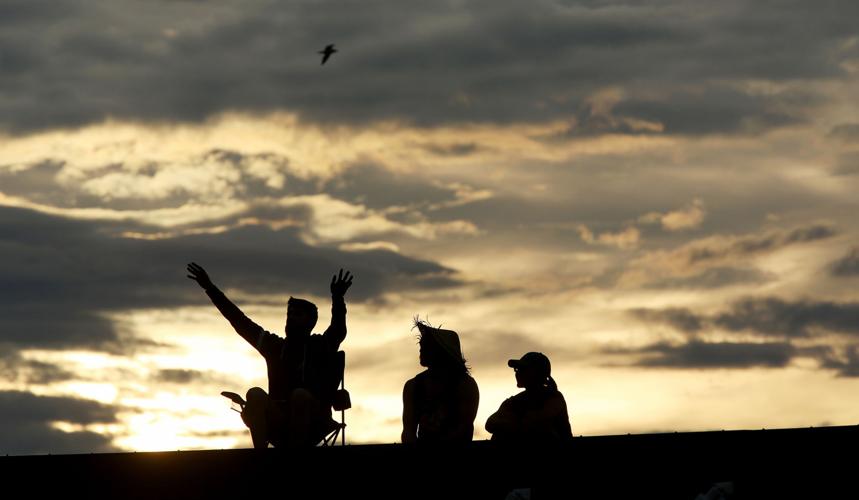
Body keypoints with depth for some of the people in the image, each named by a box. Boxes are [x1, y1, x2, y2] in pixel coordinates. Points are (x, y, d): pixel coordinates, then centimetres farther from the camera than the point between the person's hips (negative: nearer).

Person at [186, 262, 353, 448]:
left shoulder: (321, 346, 8)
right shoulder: (275, 346, 18)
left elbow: (339, 329, -12)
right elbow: (241, 322, 16)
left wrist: (338, 299, -34)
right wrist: (210, 288, 12)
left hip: (312, 425, -3)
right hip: (279, 426, 3)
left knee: (300, 395, -32)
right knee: (255, 394, -23)